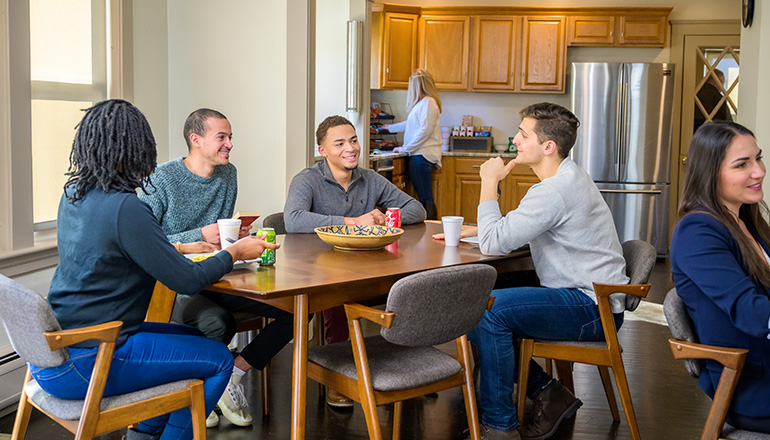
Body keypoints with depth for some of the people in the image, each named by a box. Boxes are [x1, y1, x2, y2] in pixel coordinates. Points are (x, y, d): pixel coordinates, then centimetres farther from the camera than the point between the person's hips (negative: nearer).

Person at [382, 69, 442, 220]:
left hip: (422, 155, -10)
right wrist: (390, 127, 50)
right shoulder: (422, 103, 22)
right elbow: (410, 124, 36)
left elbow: (425, 129, -17)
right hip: (419, 154, 10)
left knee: (425, 198, -13)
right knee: (424, 198, 4)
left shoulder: (428, 102, -8)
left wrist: (405, 148, -12)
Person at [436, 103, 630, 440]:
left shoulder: (553, 191, -22)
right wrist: (468, 231, 8)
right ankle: (548, 393, 10)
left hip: (591, 308, -10)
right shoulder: (566, 177, 12)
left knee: (490, 309, -26)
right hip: (588, 300, 10)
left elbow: (493, 244, -23)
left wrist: (489, 182, -12)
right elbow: (512, 228, 22)